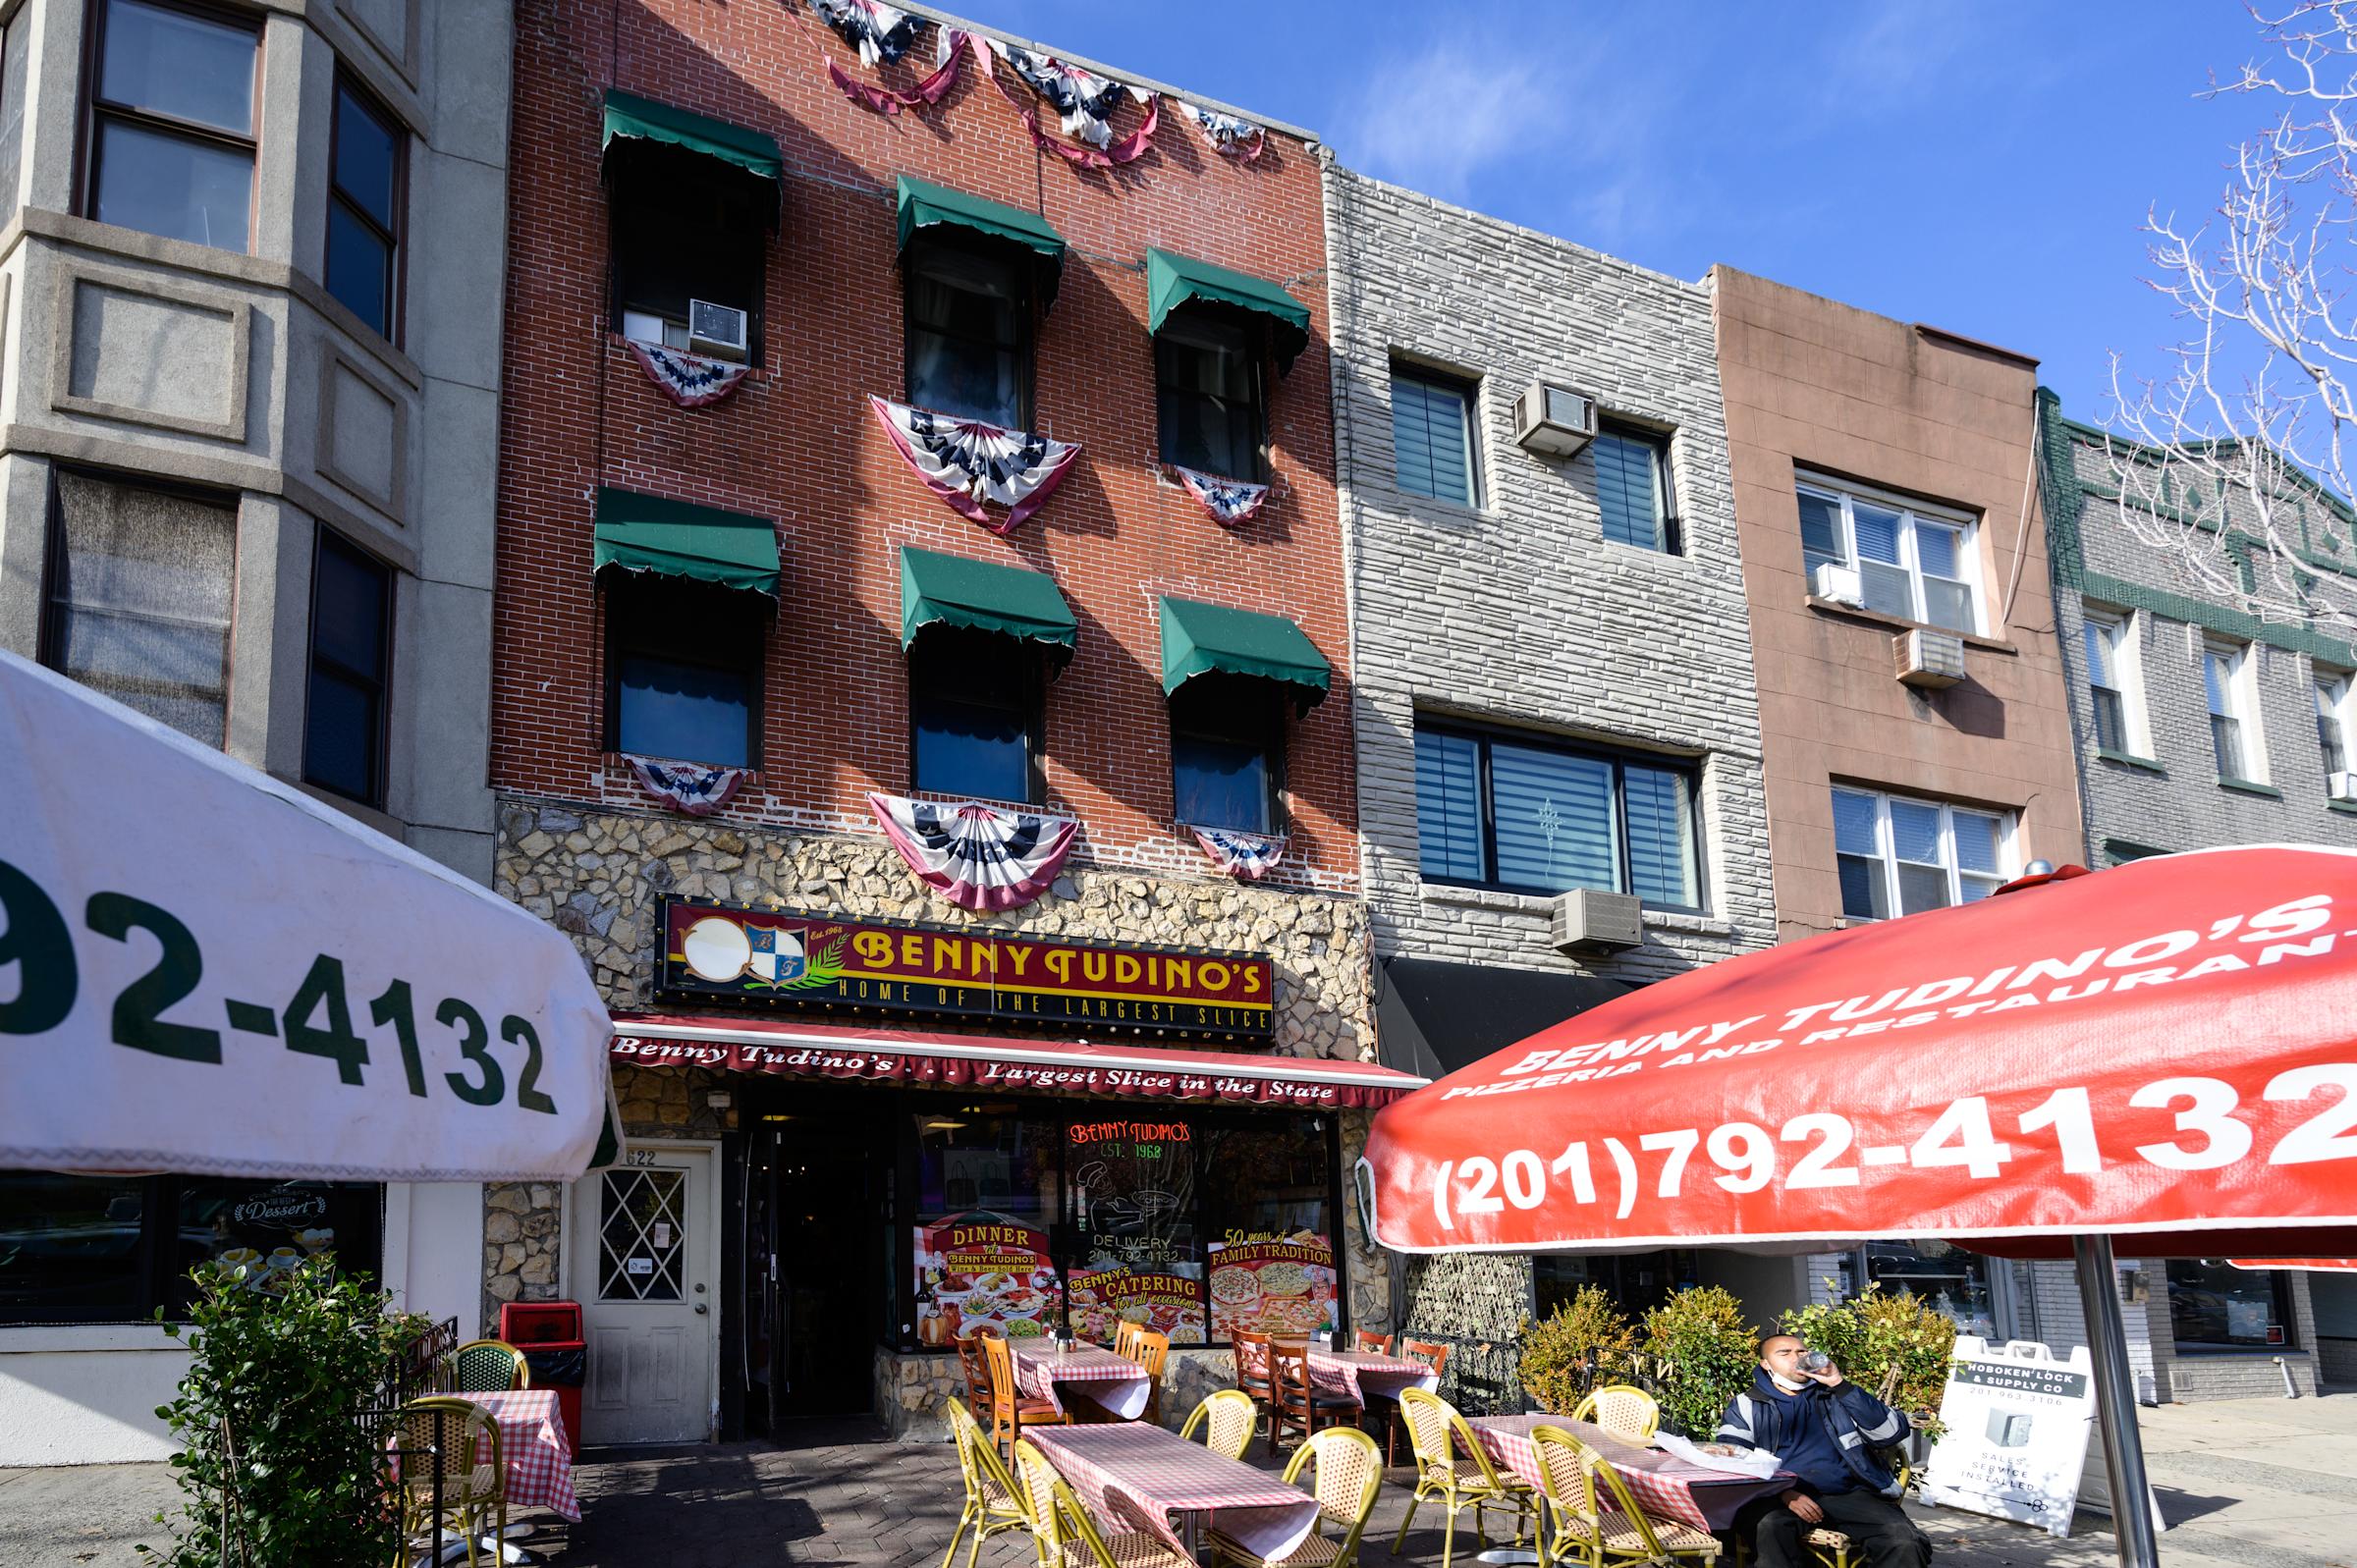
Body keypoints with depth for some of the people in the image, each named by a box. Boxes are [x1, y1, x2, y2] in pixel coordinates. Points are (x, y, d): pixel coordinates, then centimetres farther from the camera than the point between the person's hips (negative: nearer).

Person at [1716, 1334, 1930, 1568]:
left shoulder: (1835, 1396, 19)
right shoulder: (1747, 1406, 14)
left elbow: (1892, 1433, 5)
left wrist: (1840, 1385, -3)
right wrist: (1782, 1493, -15)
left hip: (1850, 1494, 2)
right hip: (1782, 1497, -2)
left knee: (1905, 1540, -26)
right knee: (1771, 1526, -37)